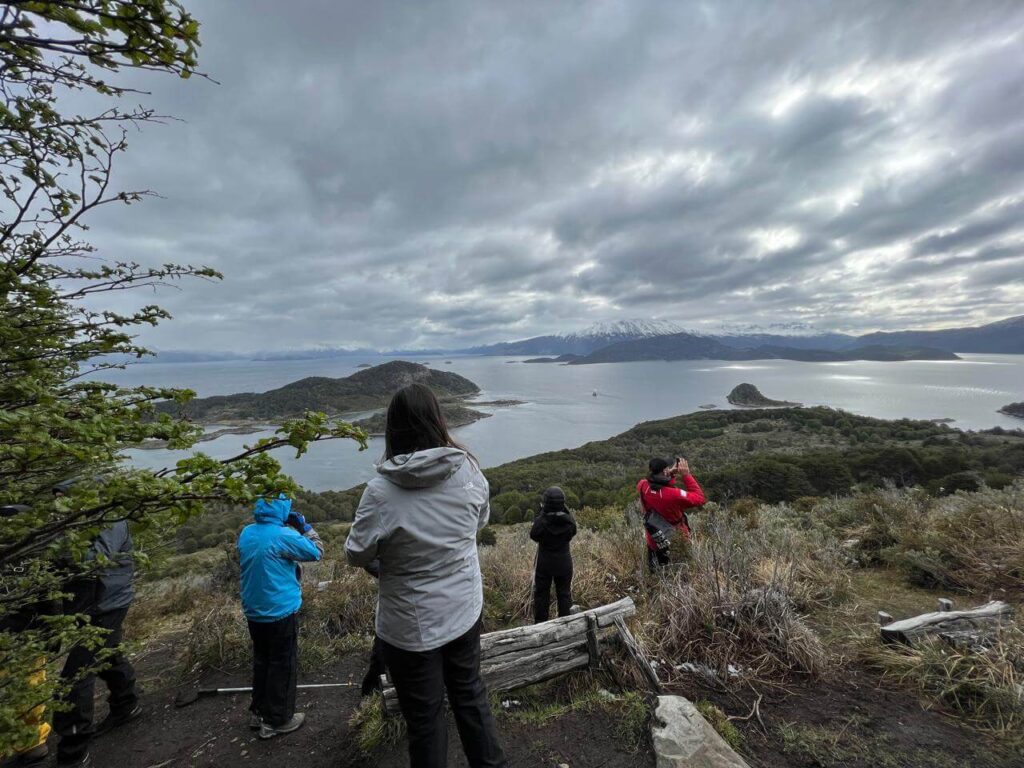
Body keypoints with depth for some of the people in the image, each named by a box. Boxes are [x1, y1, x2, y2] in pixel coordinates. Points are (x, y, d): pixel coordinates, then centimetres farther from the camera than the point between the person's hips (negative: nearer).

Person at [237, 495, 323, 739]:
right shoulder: (283, 535, -24)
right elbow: (316, 552, -13)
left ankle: (259, 712, 36)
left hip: (254, 612, 7)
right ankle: (277, 720, 20)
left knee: (261, 661, 22)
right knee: (283, 665, 9)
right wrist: (305, 527, -4)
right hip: (281, 612, -7)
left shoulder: (247, 533, -3)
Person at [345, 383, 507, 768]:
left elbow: (357, 554, -11)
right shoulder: (469, 471, -14)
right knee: (470, 693, 27)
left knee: (425, 716, 19)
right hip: (465, 609, 4)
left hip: (412, 625, -3)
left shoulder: (381, 491, -26)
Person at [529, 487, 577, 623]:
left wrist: (541, 512, -10)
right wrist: (565, 510, -4)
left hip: (544, 562, -2)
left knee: (541, 594, 15)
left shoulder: (541, 521, -24)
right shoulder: (569, 520, -17)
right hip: (564, 562, 2)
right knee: (564, 594, 17)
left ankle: (540, 623, 23)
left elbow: (533, 535, -7)